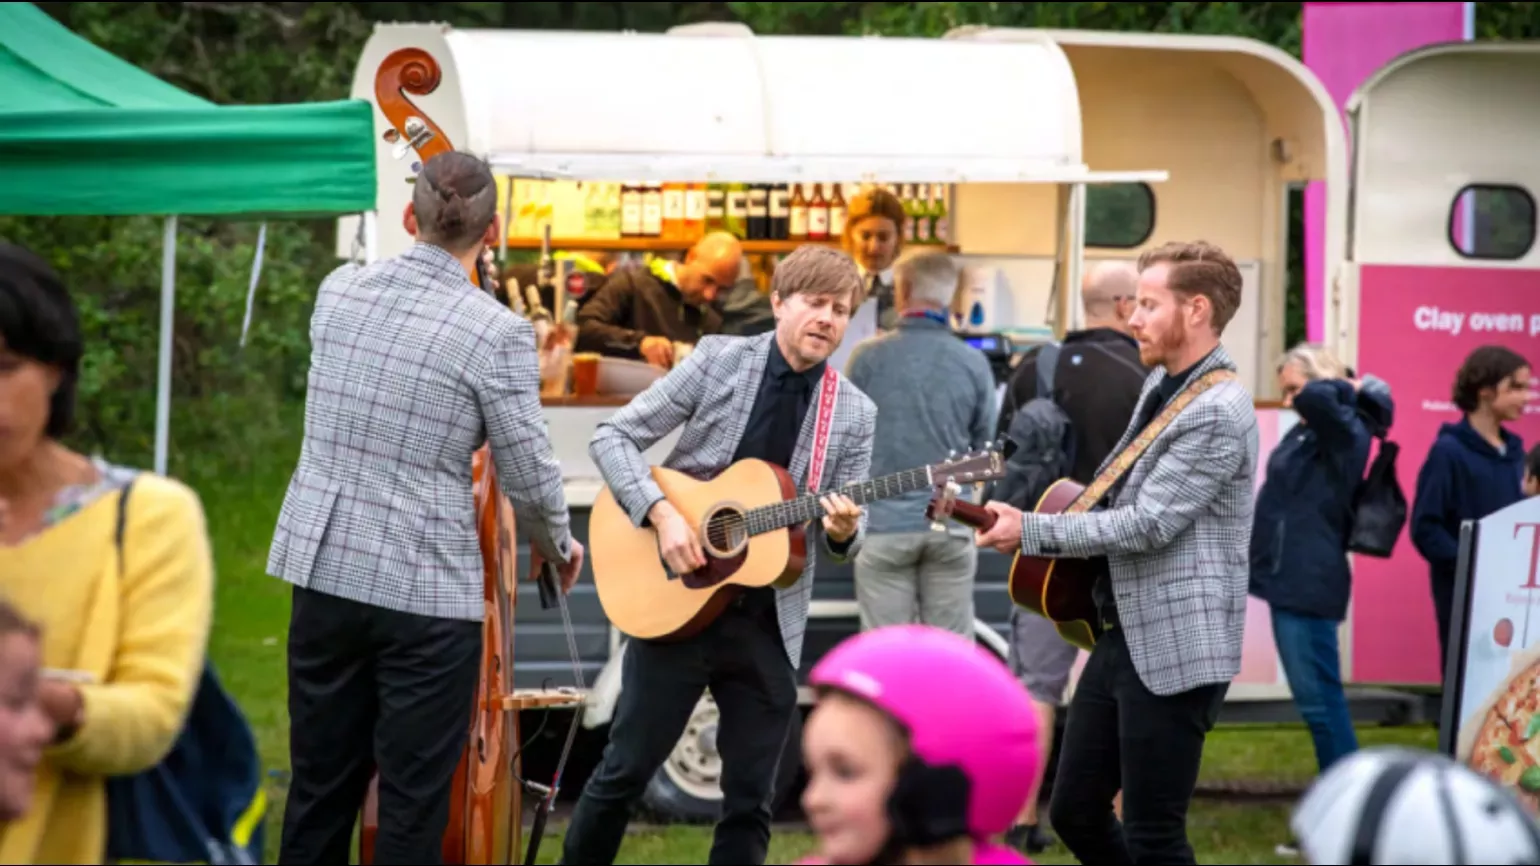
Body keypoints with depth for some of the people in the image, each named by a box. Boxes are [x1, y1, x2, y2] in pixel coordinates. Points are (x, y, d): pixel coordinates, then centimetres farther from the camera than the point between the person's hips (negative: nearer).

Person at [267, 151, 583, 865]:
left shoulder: (338, 290, 3)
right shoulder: (498, 333, -13)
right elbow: (529, 479, -8)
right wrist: (558, 547, 13)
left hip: (324, 573, 5)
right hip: (426, 592, -5)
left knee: (320, 786, 14)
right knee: (413, 804, 3)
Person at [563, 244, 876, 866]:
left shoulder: (854, 414, 1)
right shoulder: (719, 360, -4)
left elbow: (843, 542, 4)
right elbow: (612, 437, -4)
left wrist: (842, 530, -20)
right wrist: (661, 514, -17)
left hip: (769, 623, 2)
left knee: (750, 798, 6)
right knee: (626, 769, 6)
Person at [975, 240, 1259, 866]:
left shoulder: (1218, 413, -18)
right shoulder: (1161, 383, 13)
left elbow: (1149, 525, -21)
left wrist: (1030, 532, -17)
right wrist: (1080, 501, 12)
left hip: (1175, 648, -10)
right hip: (1122, 635, 10)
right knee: (1074, 811, 14)